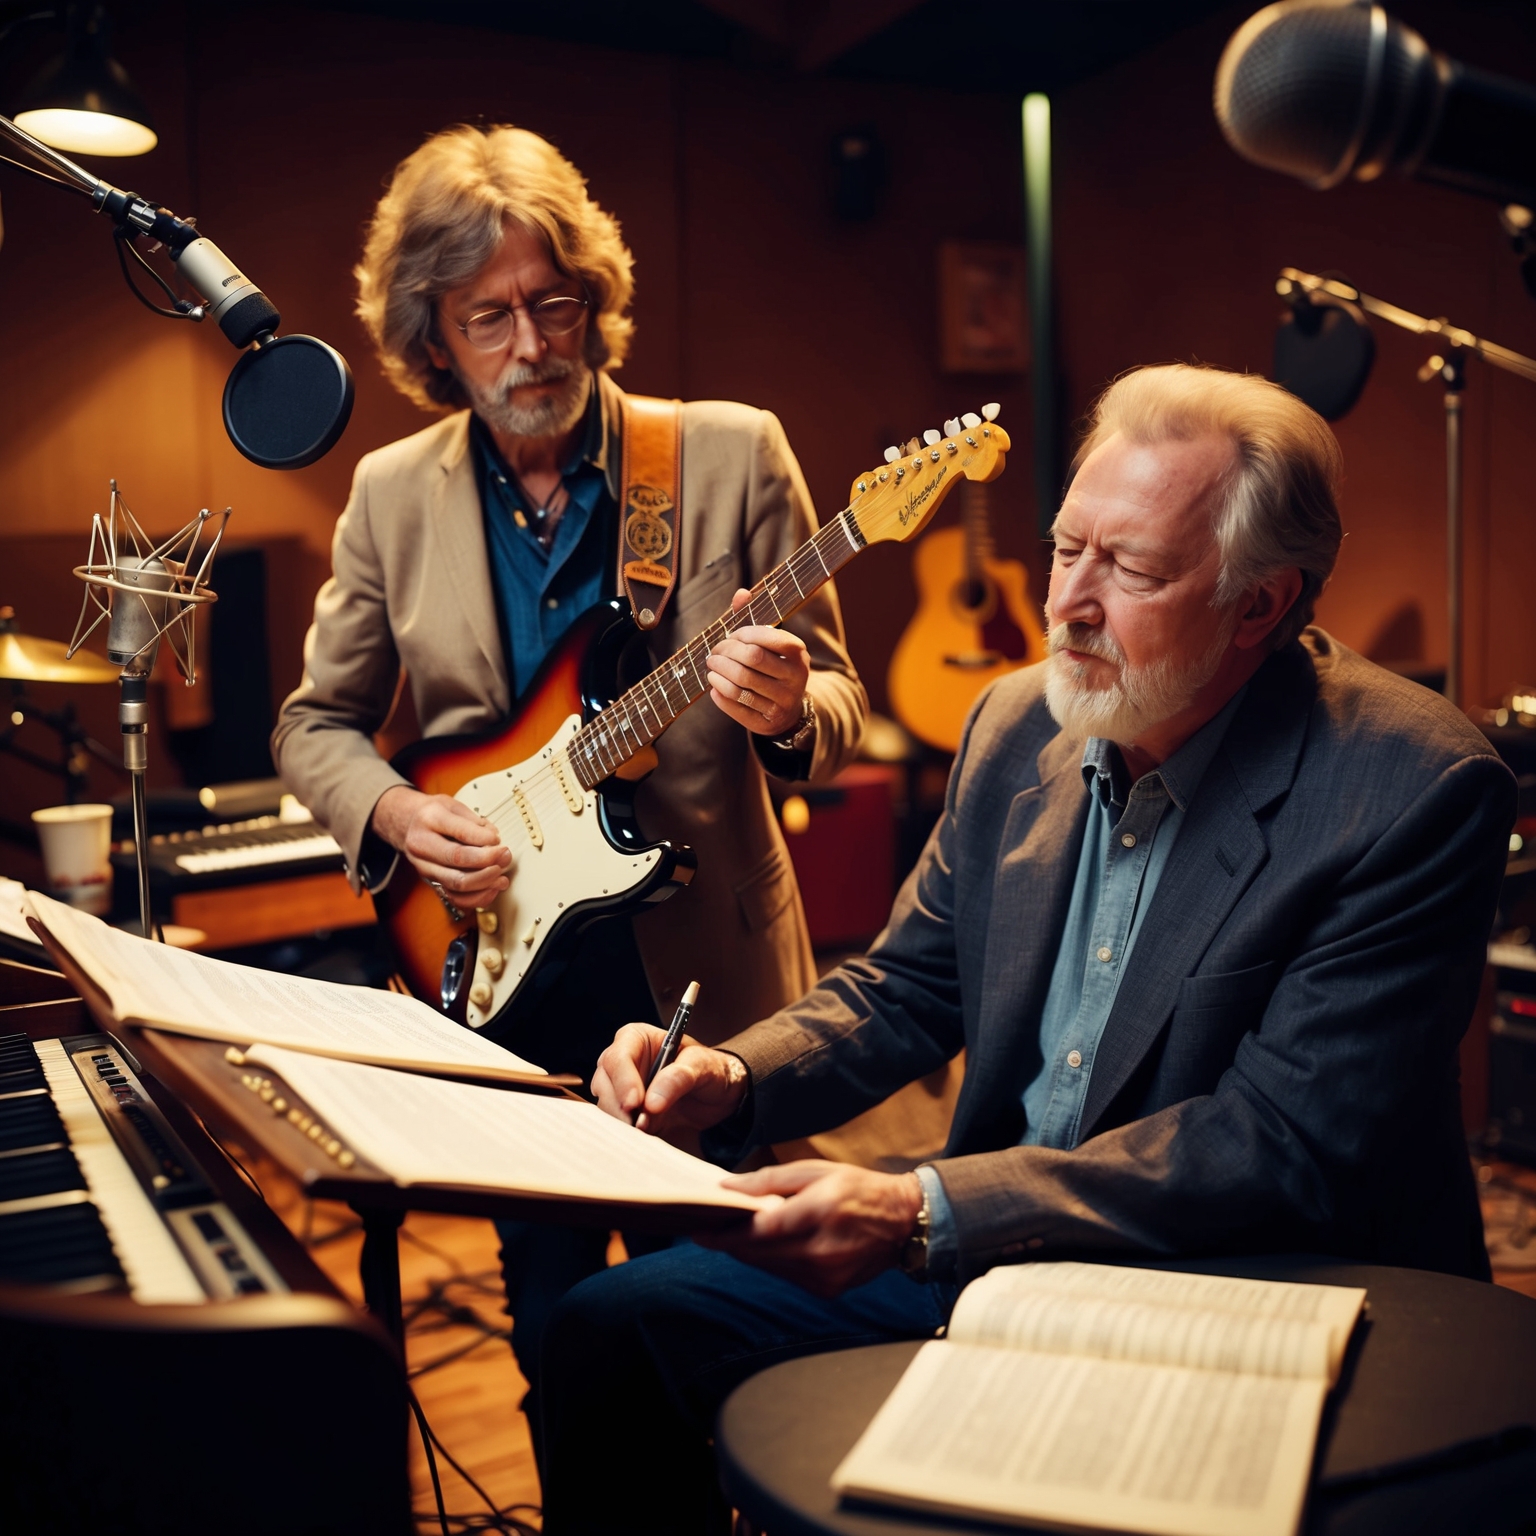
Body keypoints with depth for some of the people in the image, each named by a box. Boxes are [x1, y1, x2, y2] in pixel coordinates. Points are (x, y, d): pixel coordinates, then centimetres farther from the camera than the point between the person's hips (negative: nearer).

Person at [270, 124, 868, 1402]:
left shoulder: (733, 454, -5)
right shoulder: (392, 495, 2)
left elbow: (838, 709, -1)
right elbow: (316, 723, 10)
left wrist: (788, 709, -24)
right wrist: (393, 813, -10)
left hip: (704, 966, -2)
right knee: (550, 1316, 16)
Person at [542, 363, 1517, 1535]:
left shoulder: (1419, 791, -19)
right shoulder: (1021, 724, 1)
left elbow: (1287, 1145, -22)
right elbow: (909, 987, 10)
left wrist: (925, 1212, -28)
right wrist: (729, 1079, -9)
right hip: (995, 1241, 6)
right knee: (613, 1327, -1)